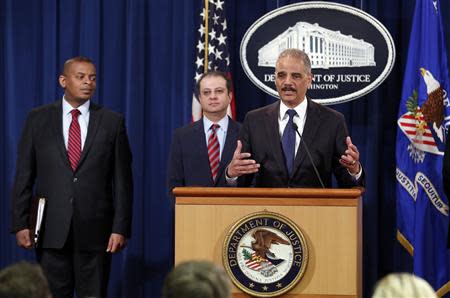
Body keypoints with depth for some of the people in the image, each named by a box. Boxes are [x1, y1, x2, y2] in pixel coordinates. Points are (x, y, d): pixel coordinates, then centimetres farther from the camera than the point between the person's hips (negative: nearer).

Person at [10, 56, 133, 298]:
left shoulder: (112, 122, 4)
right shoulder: (38, 119, 6)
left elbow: (123, 180, 2)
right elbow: (24, 176, 5)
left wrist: (121, 228, -4)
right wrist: (21, 224, -2)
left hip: (94, 230, 0)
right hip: (51, 229, 0)